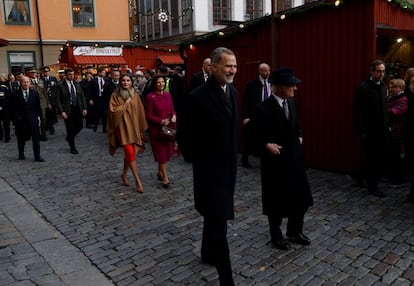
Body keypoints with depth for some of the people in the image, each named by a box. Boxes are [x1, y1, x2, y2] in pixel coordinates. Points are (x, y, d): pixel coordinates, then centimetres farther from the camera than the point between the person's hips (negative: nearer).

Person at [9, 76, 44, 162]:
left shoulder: (34, 93, 5)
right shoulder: (15, 95, -2)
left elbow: (38, 106, 9)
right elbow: (13, 108, -1)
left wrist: (38, 116, 3)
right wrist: (17, 118, -7)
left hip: (33, 119, 1)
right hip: (21, 120, -1)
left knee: (36, 138, -4)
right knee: (21, 138, 12)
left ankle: (37, 156, 0)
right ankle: (21, 154, 31)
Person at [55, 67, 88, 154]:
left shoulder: (77, 85, 9)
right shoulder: (60, 85, -6)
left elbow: (82, 97, 11)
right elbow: (58, 100, -9)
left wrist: (84, 108, 0)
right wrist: (61, 112, -17)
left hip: (78, 109, 5)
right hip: (67, 110, -4)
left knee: (80, 126, 4)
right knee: (70, 129, 3)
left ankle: (69, 137, 34)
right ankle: (72, 147, 19)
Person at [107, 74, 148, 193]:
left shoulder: (135, 95, 6)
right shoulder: (115, 95, -4)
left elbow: (140, 112, 8)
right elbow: (113, 111, -12)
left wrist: (141, 128, 8)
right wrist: (126, 103, -12)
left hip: (133, 127, 4)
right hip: (122, 127, -4)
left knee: (128, 153, 11)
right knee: (130, 153, -11)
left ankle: (124, 175, 32)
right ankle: (137, 180, -5)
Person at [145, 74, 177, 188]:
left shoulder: (167, 95, 4)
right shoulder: (151, 97, -11)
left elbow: (172, 109, 11)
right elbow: (149, 116, -10)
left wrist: (174, 116, -10)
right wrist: (161, 121, -18)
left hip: (168, 127, 5)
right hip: (156, 128, -5)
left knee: (167, 150, 12)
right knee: (161, 151, 1)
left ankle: (160, 171, 33)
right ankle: (165, 177, 11)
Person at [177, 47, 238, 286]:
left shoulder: (233, 91, 5)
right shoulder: (198, 96, -19)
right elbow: (184, 133, -11)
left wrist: (234, 156, 15)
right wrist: (194, 158, -4)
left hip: (229, 165, 8)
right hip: (209, 168, -7)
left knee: (215, 215, 23)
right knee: (218, 220, -4)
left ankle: (209, 252, 45)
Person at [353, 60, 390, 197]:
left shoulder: (383, 86, 9)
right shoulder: (363, 88, -13)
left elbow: (384, 108, 14)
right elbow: (359, 112, -15)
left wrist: (387, 125, 9)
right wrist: (361, 131, -17)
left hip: (382, 130, 7)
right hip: (369, 131, -7)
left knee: (381, 159, 12)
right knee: (370, 159, 4)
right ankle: (372, 186, 16)